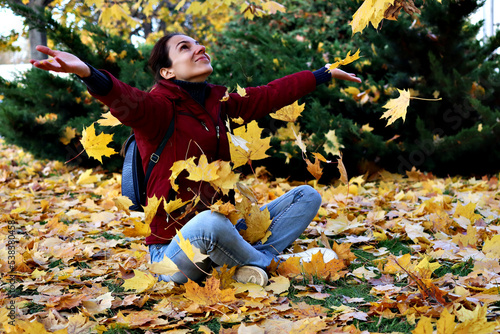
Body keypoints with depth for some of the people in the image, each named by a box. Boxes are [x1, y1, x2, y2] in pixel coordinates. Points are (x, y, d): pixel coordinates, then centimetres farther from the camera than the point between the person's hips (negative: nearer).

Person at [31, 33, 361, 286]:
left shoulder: (217, 101, 11)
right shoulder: (160, 105, -12)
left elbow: (271, 95, 23)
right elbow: (128, 102, -35)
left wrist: (324, 74, 32)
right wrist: (88, 73, -57)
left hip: (222, 230, 8)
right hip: (173, 249, -8)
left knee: (306, 196, 5)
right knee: (210, 223, -42)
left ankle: (251, 265, -16)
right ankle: (274, 260, -10)